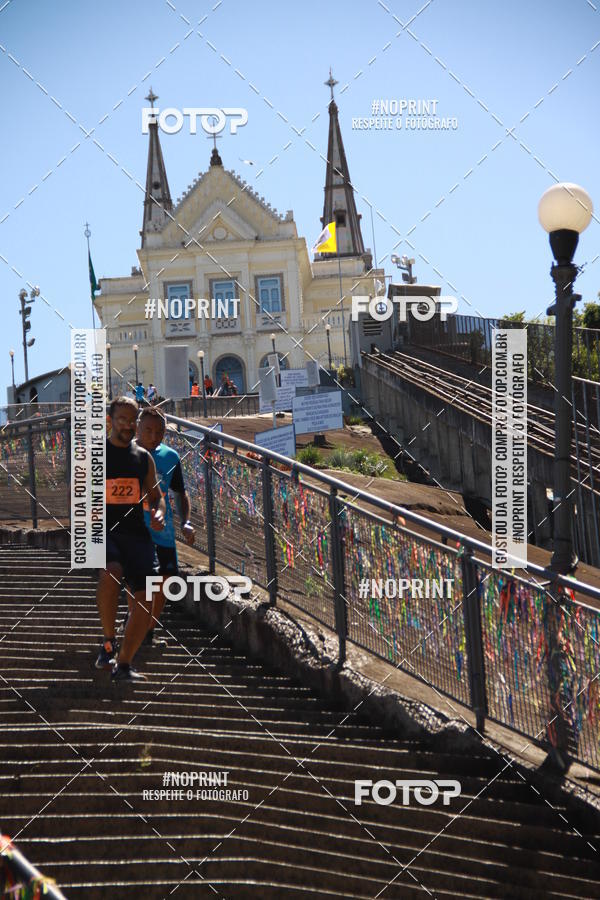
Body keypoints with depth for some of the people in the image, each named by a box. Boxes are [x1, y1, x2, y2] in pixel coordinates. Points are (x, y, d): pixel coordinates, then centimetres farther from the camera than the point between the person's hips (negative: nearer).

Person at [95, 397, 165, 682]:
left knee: (145, 599, -4)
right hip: (103, 530, -5)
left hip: (136, 532, 5)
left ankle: (123, 664, 12)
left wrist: (158, 513, 0)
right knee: (111, 571, -35)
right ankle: (107, 643, -18)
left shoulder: (144, 457, 13)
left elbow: (155, 496, 22)